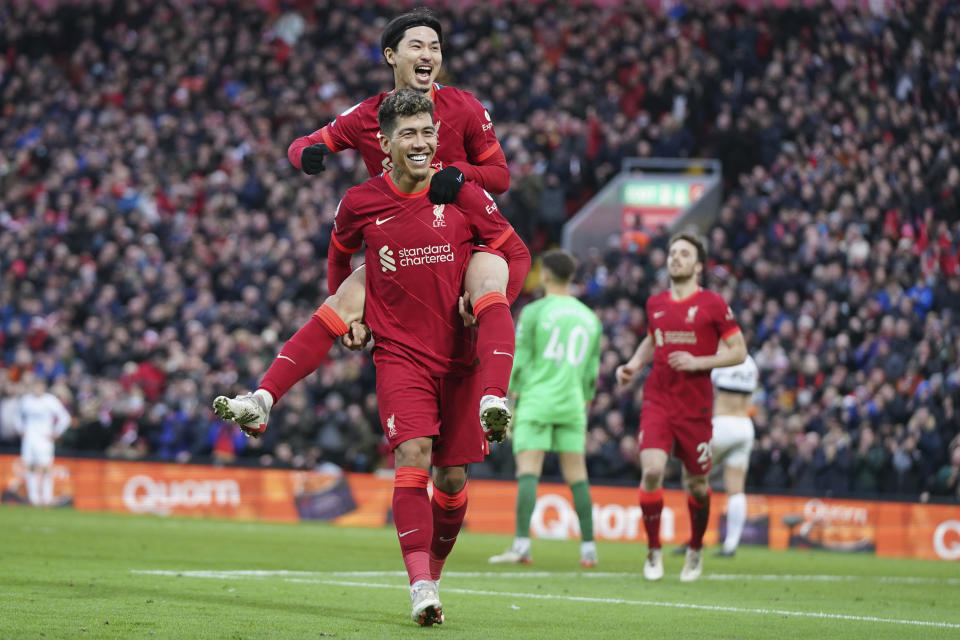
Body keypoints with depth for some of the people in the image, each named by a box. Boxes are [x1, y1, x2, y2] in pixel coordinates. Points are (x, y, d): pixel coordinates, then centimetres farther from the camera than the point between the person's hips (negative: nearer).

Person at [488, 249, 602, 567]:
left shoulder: (534, 312, -3)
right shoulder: (590, 318, 12)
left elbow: (519, 363, -4)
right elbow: (591, 372, 15)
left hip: (536, 401, -4)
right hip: (571, 404, 4)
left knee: (528, 471, -9)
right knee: (576, 475, 7)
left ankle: (522, 544, -19)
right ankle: (589, 548, 6)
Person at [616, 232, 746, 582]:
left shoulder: (713, 305, -4)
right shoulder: (655, 304, 9)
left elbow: (738, 352, -2)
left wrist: (698, 362, -15)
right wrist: (633, 365, 10)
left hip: (695, 405, -2)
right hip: (657, 399, 2)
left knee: (696, 483, 7)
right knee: (652, 470, -17)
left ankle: (696, 548, 33)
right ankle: (653, 551, -2)